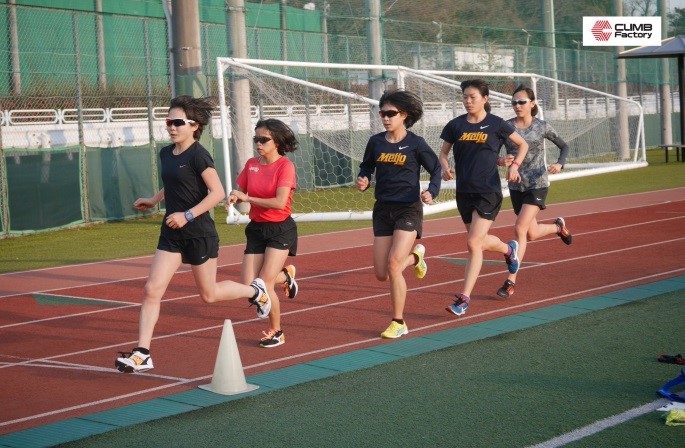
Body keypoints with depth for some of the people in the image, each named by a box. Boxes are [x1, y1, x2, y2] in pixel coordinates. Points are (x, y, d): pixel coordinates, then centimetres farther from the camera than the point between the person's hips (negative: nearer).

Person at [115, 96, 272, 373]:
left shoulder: (198, 155, -15)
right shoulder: (166, 153, 8)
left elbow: (217, 193, -20)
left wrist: (187, 215, -24)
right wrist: (154, 201, 15)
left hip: (199, 233, -7)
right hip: (172, 234, 7)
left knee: (209, 294, 8)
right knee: (152, 290, -4)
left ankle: (255, 291, 36)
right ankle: (142, 354, -2)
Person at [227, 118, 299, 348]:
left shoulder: (285, 166, -13)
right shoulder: (251, 165, 5)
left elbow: (279, 202, -23)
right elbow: (240, 191, 12)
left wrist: (247, 198, -19)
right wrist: (234, 198, -12)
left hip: (280, 229, -6)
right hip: (256, 228, 6)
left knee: (264, 283, -12)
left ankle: (276, 332, 11)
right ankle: (285, 275, 30)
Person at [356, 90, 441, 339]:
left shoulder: (415, 143, -7)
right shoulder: (376, 142, 4)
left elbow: (436, 168, 1)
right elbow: (366, 167, 17)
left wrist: (431, 191, -17)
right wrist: (363, 181, -5)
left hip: (408, 209, -5)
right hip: (383, 209, 5)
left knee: (393, 265, -18)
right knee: (381, 274, 4)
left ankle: (399, 323, -2)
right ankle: (415, 256, 37)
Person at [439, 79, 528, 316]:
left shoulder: (496, 125, -4)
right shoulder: (456, 125, 3)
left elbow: (523, 144, 10)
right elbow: (443, 153, 11)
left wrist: (514, 165, -6)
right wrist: (445, 168, -10)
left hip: (488, 192, -4)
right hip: (464, 191, 5)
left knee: (473, 243, -13)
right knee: (480, 241, 17)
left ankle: (464, 298, -8)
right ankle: (509, 249, 52)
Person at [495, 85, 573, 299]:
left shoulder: (542, 127, -4)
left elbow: (564, 146, 7)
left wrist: (560, 164, -12)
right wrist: (500, 160, -25)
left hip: (537, 184, -3)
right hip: (516, 186, 3)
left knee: (520, 229, -17)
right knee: (531, 234, 15)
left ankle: (511, 280, -11)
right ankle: (559, 227, 49)